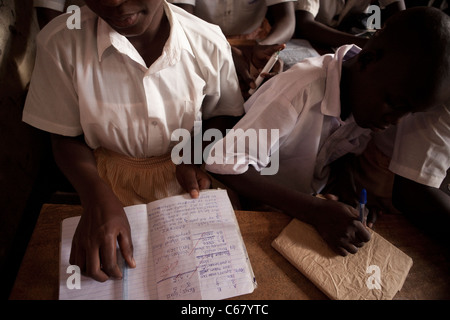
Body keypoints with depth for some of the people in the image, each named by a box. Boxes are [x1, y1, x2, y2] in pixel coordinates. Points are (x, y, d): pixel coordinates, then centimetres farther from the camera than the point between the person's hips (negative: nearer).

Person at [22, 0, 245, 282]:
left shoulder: (209, 43, -14)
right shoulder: (60, 43, -16)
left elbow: (223, 115, 3)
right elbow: (66, 138, -5)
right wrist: (97, 197, -23)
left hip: (186, 175, 1)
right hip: (113, 178, 0)